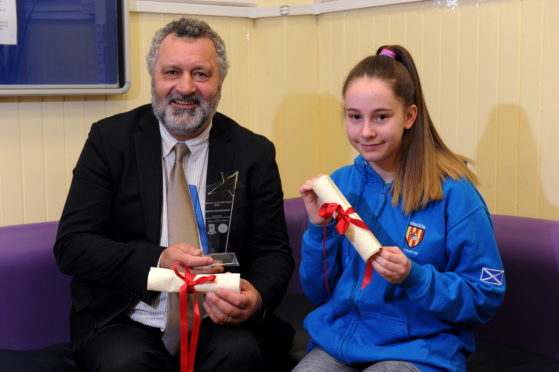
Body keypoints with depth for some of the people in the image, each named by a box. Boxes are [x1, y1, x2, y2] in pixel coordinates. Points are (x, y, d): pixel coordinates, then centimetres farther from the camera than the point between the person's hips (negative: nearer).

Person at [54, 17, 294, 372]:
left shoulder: (254, 153, 3)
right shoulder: (110, 139, 1)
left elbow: (274, 252, 4)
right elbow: (71, 245, -4)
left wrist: (256, 298, -19)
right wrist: (157, 262, -21)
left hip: (219, 320, 1)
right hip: (126, 323, 0)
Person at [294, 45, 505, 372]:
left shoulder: (453, 192, -9)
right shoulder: (340, 184, 4)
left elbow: (485, 298, -6)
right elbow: (319, 293, 8)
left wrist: (413, 277, -21)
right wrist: (319, 227, -8)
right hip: (338, 340, 3)